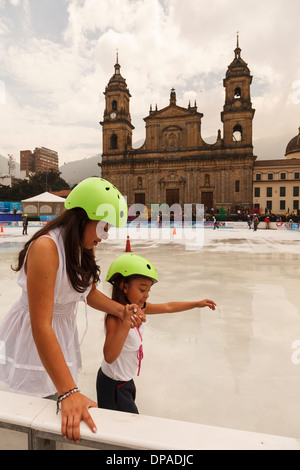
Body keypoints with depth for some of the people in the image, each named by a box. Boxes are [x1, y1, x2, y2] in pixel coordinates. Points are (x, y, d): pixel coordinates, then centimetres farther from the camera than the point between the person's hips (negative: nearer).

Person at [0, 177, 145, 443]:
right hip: (32, 343, -7)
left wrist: (121, 310, -11)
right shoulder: (46, 247, -28)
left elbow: (89, 292, 8)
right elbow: (41, 326, -32)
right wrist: (68, 392, -33)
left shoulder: (84, 247, -1)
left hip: (64, 336, 7)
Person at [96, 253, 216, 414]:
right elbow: (109, 357, -43)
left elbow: (168, 307, 6)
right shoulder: (115, 317, -32)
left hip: (126, 380, 8)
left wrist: (197, 303, 10)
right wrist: (126, 323, -52)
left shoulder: (139, 308, -7)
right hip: (113, 384, -8)